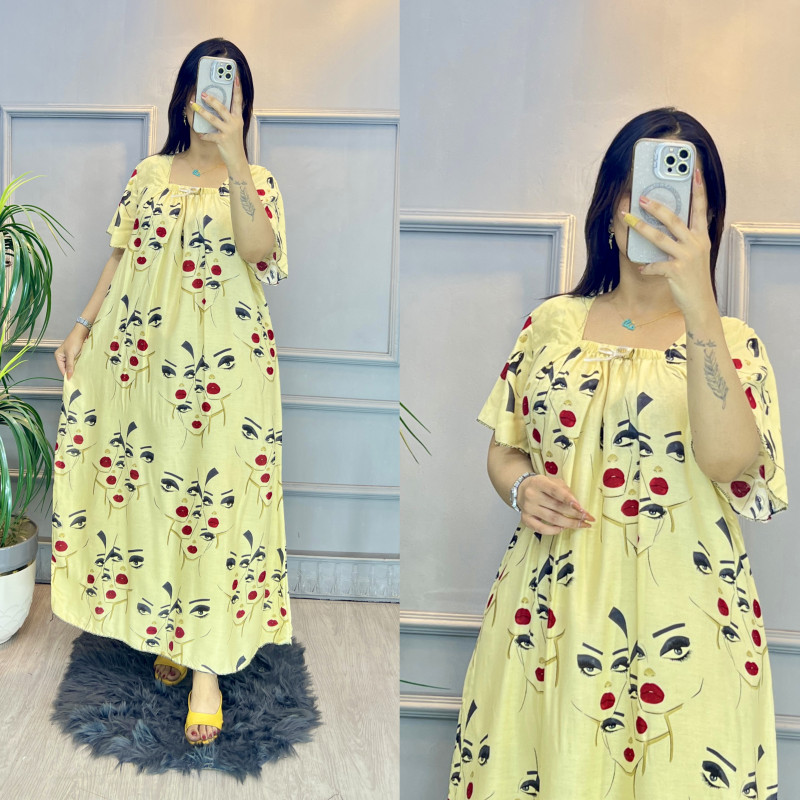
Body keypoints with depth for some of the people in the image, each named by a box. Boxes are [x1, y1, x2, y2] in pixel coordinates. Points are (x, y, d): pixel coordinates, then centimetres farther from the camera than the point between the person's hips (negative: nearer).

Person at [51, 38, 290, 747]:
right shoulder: (150, 172, 13)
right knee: (143, 486, 7)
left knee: (213, 497, -5)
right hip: (139, 360, 4)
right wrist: (83, 326, 6)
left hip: (220, 367, -3)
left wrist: (231, 154, -24)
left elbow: (260, 251, -18)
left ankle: (208, 667, 3)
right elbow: (120, 259, 14)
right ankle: (164, 627, 27)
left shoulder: (256, 179, 3)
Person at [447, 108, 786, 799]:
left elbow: (729, 462, -19)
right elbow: (504, 449, 13)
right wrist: (521, 486, -9)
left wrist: (697, 304, -25)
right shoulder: (553, 322, 7)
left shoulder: (732, 342, 0)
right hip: (548, 610, 2)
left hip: (679, 626, -2)